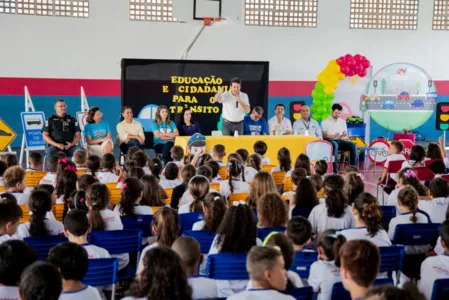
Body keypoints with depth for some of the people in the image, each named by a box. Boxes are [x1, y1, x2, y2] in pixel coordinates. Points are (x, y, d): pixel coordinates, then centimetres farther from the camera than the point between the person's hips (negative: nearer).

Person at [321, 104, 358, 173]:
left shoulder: (342, 122, 19)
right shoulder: (325, 122, 6)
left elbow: (346, 136, 15)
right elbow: (324, 136, -2)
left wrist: (341, 137, -9)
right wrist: (332, 136, -22)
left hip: (340, 141, 5)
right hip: (330, 141, -4)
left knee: (353, 145, -23)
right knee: (335, 145, -40)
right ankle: (334, 170, -44)